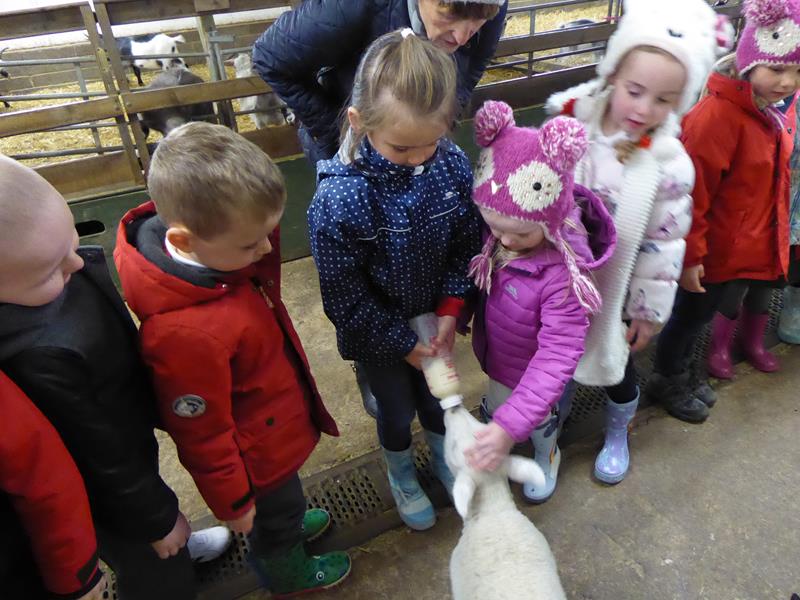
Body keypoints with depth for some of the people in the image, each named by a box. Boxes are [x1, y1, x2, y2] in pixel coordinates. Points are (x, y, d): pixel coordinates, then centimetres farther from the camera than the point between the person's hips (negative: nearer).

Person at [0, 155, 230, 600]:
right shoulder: (42, 355, -44)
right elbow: (103, 457, -29)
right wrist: (158, 520, -13)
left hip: (125, 434, 8)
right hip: (105, 496, -8)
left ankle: (182, 549, 65)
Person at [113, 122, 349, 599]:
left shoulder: (211, 244, -22)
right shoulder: (188, 333, -44)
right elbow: (202, 435, -27)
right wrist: (232, 502, -14)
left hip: (276, 416, 7)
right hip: (258, 456, -7)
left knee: (284, 497, 37)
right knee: (275, 509, 27)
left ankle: (288, 523, 71)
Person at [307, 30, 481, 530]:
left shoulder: (452, 163, -18)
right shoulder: (339, 198, -31)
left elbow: (467, 245, -4)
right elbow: (347, 296, -20)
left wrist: (450, 310, -11)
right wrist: (403, 342, -13)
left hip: (435, 318, 4)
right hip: (378, 333, -3)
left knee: (437, 399, 25)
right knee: (397, 412, 19)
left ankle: (443, 459, 59)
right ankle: (402, 477, 53)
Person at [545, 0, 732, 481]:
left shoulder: (670, 165, -19)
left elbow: (664, 246, -10)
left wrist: (649, 308, -4)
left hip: (613, 291, -2)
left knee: (615, 364, 20)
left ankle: (617, 435, 51)